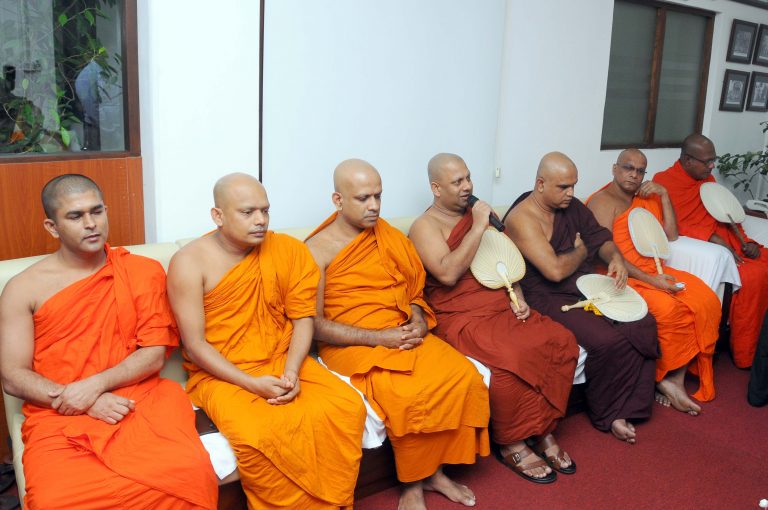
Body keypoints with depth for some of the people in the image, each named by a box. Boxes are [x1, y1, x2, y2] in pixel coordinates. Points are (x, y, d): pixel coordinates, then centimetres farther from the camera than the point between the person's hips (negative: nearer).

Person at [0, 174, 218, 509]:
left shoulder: (143, 271, 10)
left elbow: (155, 354, 5)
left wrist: (95, 385, -11)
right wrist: (85, 403, -11)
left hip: (140, 400, 0)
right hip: (58, 416, 0)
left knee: (191, 475, -29)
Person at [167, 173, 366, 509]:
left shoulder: (289, 250, 2)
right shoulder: (189, 263, -7)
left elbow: (303, 318, 4)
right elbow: (195, 346, -9)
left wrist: (292, 372, -14)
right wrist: (253, 384, -19)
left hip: (282, 361, 4)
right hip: (221, 374, -3)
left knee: (347, 408, -20)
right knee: (258, 435, -32)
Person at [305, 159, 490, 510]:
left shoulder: (388, 236, 10)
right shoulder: (317, 250, -7)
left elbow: (413, 290, 17)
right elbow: (314, 325, -12)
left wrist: (419, 320, -6)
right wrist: (379, 337, -18)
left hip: (403, 333, 6)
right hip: (351, 344, -5)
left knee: (464, 376, -18)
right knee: (409, 394, -30)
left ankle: (433, 470, 0)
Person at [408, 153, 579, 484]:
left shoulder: (478, 215, 18)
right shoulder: (426, 226, -4)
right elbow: (448, 273, -20)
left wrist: (518, 296, 6)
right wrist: (478, 227, -17)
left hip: (502, 308, 7)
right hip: (461, 317, -7)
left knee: (562, 341, -15)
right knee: (512, 357, -32)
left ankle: (544, 431, 0)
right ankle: (511, 444, -8)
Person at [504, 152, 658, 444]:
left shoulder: (572, 206, 9)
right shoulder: (522, 219, -17)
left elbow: (600, 238, 16)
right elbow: (555, 270, -25)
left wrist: (615, 258, -7)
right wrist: (581, 251, -5)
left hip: (588, 287, 9)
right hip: (549, 298, -8)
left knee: (643, 324, -8)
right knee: (609, 340, -26)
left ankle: (628, 407, 4)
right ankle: (605, 414, 1)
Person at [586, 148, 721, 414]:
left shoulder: (647, 198, 19)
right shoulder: (603, 201, -6)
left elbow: (671, 235, 17)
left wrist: (664, 195, 7)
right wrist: (650, 280, -22)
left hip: (653, 270, 8)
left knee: (707, 301, -14)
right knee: (667, 308, -31)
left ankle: (675, 377, -11)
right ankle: (667, 378, -8)